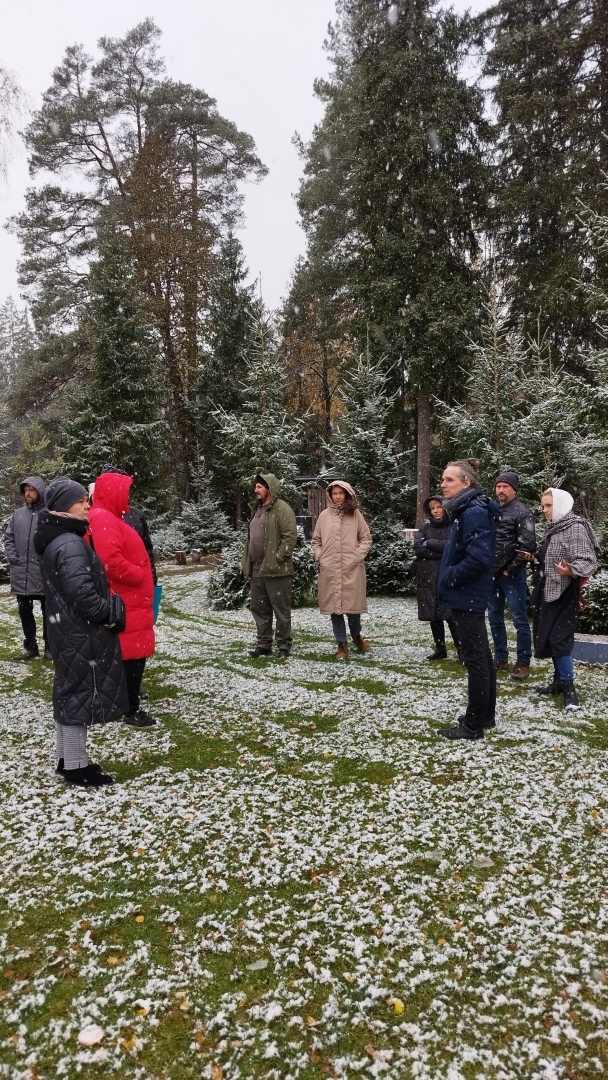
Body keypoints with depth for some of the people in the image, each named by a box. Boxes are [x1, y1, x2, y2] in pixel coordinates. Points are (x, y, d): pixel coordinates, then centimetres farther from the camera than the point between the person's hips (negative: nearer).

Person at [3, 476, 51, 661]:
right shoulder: (17, 513, 11)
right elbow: (8, 538, 13)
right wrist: (12, 558, 1)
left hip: (44, 574, -5)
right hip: (21, 574, 5)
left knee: (48, 611, 6)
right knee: (25, 612, 13)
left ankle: (49, 646, 17)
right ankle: (30, 646, 24)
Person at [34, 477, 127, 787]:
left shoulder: (56, 540, 12)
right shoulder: (70, 544, -21)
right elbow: (82, 592, -28)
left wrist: (107, 611, 12)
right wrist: (111, 613, -14)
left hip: (67, 631, 10)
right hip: (81, 635, -10)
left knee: (68, 692, 17)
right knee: (79, 694, -1)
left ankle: (67, 760, 29)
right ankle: (76, 768, 9)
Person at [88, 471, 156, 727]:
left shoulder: (109, 518, 17)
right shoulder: (103, 520, -18)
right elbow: (111, 562, -29)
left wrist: (142, 574, 13)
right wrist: (139, 575, -16)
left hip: (129, 601, 11)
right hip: (124, 604, -11)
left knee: (130, 654, 17)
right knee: (133, 654, -4)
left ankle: (127, 702, 27)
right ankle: (131, 710, 4)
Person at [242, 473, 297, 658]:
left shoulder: (282, 509, -11)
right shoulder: (257, 508, 17)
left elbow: (291, 536, -18)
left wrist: (279, 557, -19)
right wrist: (248, 561, 17)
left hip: (276, 569, -9)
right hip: (257, 569, 9)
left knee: (281, 609, 1)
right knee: (259, 609, 13)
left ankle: (284, 646, 11)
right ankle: (264, 644, 23)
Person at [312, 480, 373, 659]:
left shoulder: (355, 514, 4)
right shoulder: (324, 515, 7)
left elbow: (366, 538, 6)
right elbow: (316, 541, 14)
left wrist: (358, 555, -6)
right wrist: (320, 557, 1)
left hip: (352, 568, -1)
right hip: (329, 569, 1)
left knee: (352, 605, 3)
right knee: (334, 606, 2)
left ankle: (357, 636, 31)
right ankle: (342, 645, 13)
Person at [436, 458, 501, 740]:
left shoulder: (474, 511, -19)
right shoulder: (465, 510, 13)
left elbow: (478, 558, -27)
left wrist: (449, 579, -16)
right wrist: (450, 578, 9)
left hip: (467, 596, -10)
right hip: (469, 594, 10)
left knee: (475, 658, -2)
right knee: (481, 655, 16)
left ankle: (473, 725, 7)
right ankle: (485, 715, 27)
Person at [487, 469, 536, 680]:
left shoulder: (522, 512, -7)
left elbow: (528, 545, -14)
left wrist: (511, 569, -13)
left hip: (512, 575, -7)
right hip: (492, 574, 7)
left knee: (519, 620, -1)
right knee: (495, 618, 12)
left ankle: (523, 663, 7)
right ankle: (500, 659, 24)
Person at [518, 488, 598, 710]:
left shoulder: (575, 527, -13)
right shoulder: (551, 528, 13)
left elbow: (587, 561, -22)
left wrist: (571, 571, -39)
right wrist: (533, 559, 9)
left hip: (563, 592, -9)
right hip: (546, 590, 9)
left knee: (559, 638, -9)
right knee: (547, 636, 11)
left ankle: (568, 686, 1)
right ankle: (559, 680, 22)